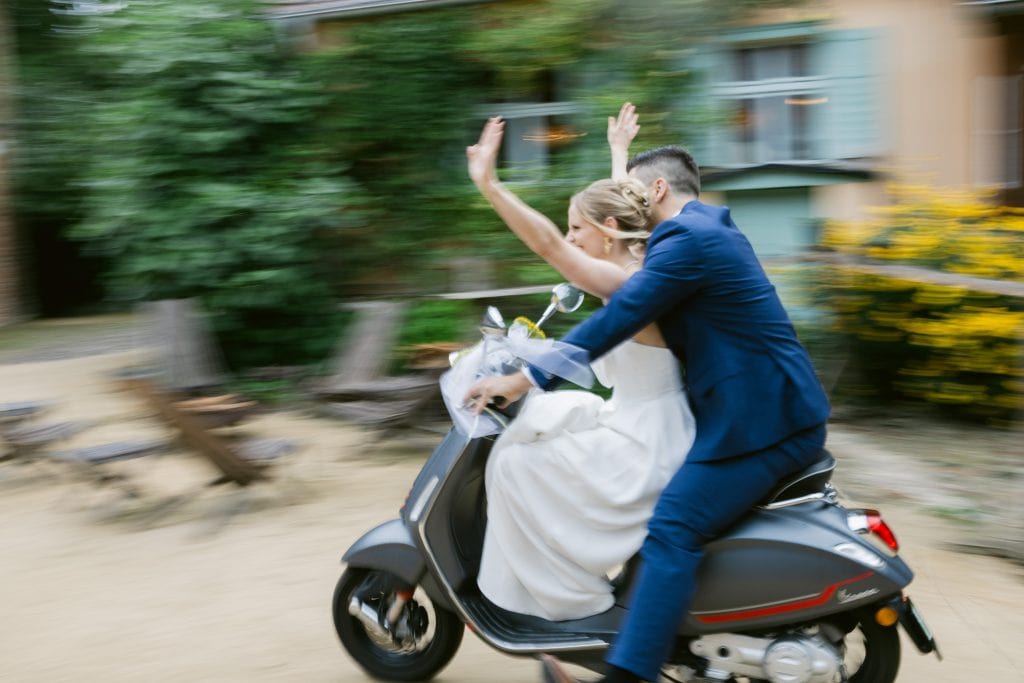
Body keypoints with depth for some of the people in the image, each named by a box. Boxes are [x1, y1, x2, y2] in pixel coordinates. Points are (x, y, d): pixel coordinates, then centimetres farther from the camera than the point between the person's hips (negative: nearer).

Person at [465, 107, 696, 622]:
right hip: (652, 438, 10)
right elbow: (622, 203, 26)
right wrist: (619, 157, 39)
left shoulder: (631, 286, -21)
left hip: (643, 454, -10)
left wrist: (489, 185, -34)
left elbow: (549, 245, -30)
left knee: (517, 462, -1)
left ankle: (565, 596, 10)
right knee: (543, 422, 25)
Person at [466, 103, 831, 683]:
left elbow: (620, 317, -21)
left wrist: (526, 379, -20)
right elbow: (636, 312, 29)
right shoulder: (712, 229, 19)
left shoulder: (687, 237, -14)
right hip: (774, 409, 11)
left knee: (671, 532, -20)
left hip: (761, 419, -11)